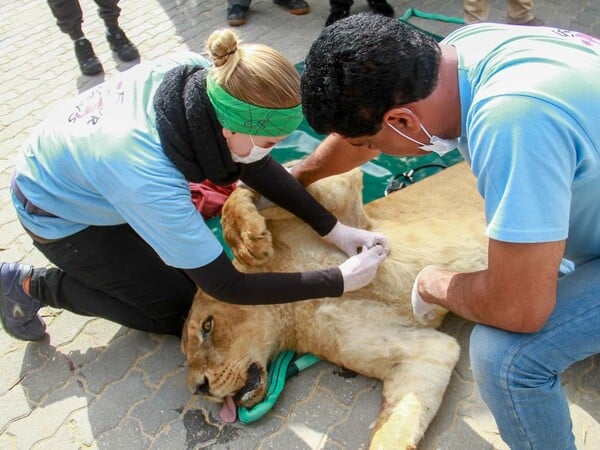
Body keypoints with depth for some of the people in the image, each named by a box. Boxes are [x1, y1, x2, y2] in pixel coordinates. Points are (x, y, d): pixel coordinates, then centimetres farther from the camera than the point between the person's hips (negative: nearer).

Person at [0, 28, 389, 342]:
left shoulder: (201, 74, -27)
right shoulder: (148, 179, -43)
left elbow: (257, 168, -13)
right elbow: (226, 286, -32)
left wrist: (333, 228, -16)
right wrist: (340, 281, -29)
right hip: (61, 214, -6)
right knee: (180, 311, 0)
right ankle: (32, 286, 7)